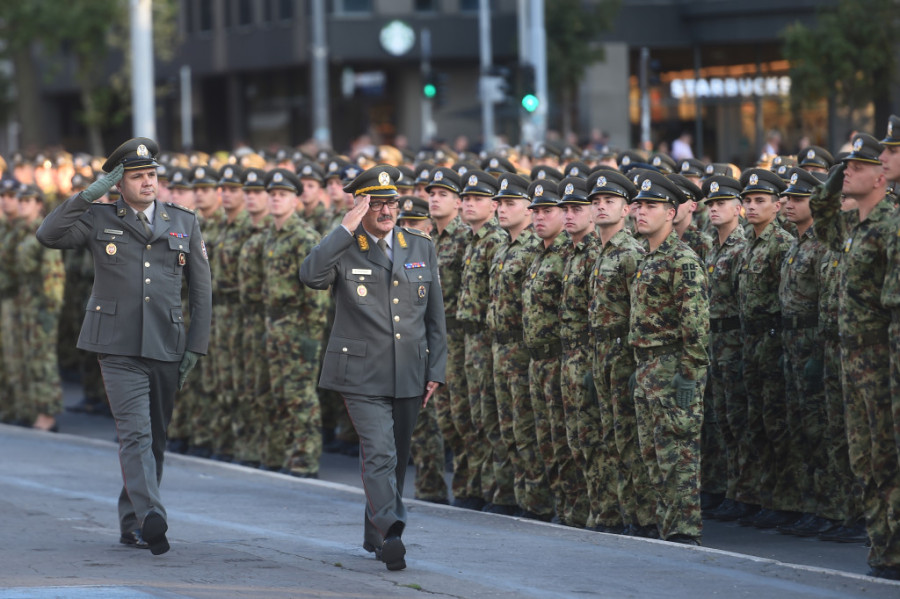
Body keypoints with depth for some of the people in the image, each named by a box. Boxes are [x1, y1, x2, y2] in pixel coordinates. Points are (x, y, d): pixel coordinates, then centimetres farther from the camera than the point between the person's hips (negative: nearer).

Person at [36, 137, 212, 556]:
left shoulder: (184, 223, 11)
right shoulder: (99, 219, 5)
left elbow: (201, 289, 12)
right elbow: (48, 235, -11)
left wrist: (197, 346, 5)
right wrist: (90, 194, -16)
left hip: (166, 349, 3)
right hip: (119, 348, -3)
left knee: (155, 438, 8)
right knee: (136, 434, -16)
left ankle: (132, 523, 20)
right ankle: (151, 517, -29)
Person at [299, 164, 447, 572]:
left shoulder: (421, 249, 10)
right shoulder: (343, 249, -1)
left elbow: (435, 316, 13)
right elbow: (310, 275, -24)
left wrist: (435, 369, 7)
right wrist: (347, 229, -23)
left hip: (409, 377, 4)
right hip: (362, 375, -4)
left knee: (397, 459, 12)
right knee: (380, 454, -16)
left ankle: (376, 535, 26)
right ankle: (389, 535, -21)